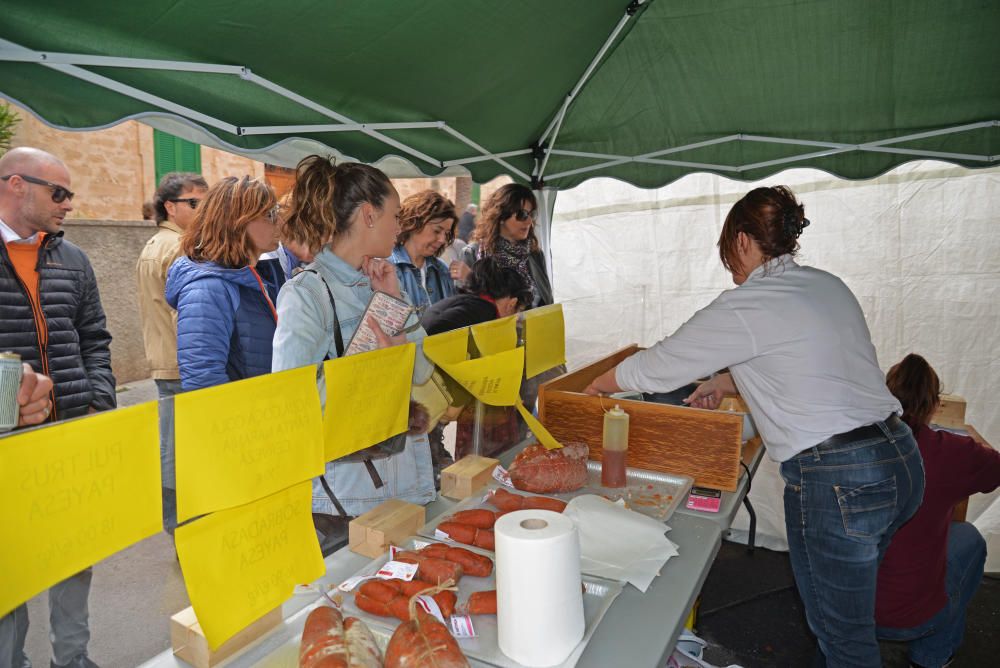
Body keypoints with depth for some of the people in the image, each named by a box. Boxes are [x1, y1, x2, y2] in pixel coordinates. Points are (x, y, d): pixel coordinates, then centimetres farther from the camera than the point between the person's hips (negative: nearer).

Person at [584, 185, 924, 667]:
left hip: (837, 483, -8)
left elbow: (655, 368, -7)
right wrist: (727, 383, 21)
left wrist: (597, 386, 10)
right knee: (847, 607, 25)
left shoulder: (743, 307, -15)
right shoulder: (827, 285, 9)